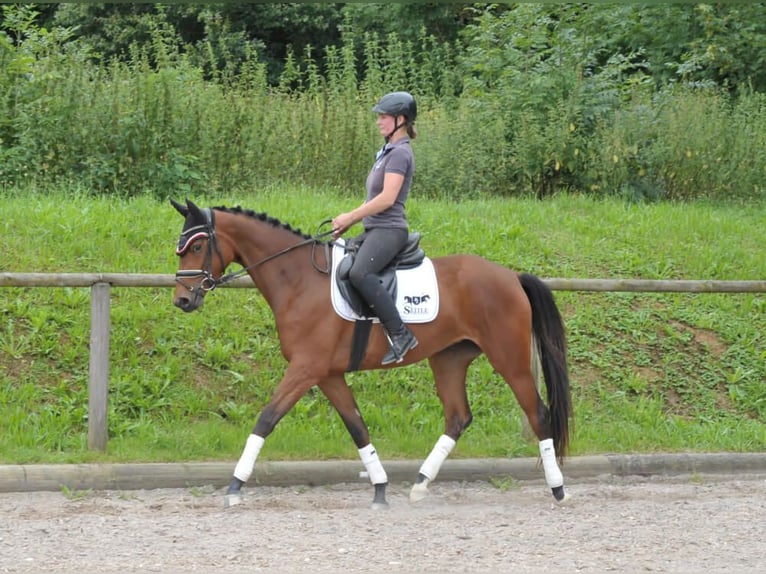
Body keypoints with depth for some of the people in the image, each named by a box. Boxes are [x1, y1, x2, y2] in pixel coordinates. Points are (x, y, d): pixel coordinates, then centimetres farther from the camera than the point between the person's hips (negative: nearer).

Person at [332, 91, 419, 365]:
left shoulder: (399, 153, -11)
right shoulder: (388, 151, 20)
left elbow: (387, 198, -20)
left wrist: (350, 217, -14)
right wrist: (349, 220, 14)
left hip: (389, 229, -11)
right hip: (374, 230, 11)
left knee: (359, 273, -34)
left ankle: (400, 334, -35)